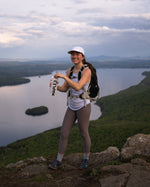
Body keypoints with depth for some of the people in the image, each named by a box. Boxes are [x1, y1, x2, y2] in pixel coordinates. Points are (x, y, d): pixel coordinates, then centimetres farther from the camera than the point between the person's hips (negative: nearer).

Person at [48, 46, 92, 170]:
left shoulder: (87, 70, -16)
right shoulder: (70, 70, 6)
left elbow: (78, 87, -29)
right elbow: (64, 89, 6)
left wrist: (63, 76, -26)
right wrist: (55, 86, -15)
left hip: (83, 106, -6)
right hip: (72, 107, 6)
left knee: (84, 134, 10)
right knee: (64, 133, 6)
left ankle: (86, 158, 34)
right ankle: (58, 161, 21)